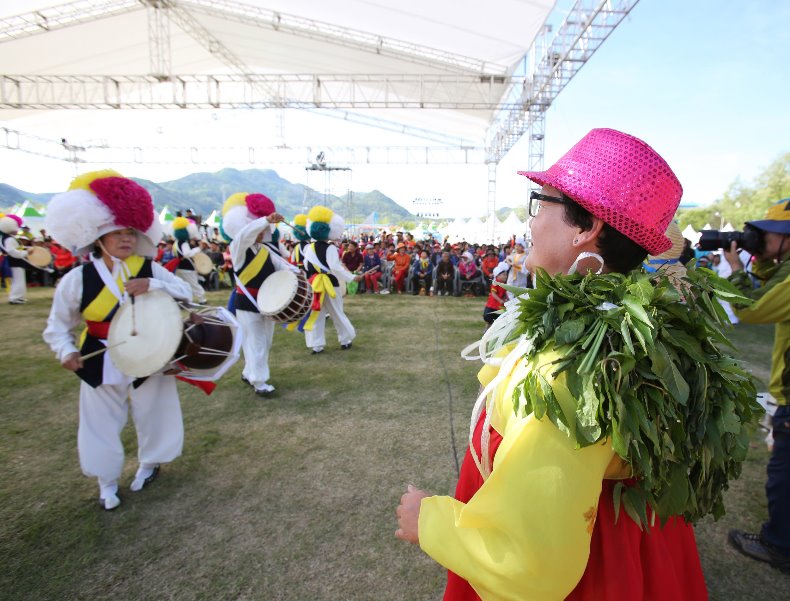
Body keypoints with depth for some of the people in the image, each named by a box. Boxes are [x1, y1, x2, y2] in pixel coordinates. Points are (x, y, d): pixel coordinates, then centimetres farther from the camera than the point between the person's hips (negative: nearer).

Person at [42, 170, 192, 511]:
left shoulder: (149, 269, -9)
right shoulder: (78, 279, -10)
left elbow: (186, 293, -13)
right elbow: (59, 325, -1)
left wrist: (153, 286, -28)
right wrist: (66, 351, -18)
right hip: (102, 366, 0)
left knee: (153, 416, 15)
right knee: (102, 424, 11)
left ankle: (149, 464, 43)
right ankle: (107, 481, 35)